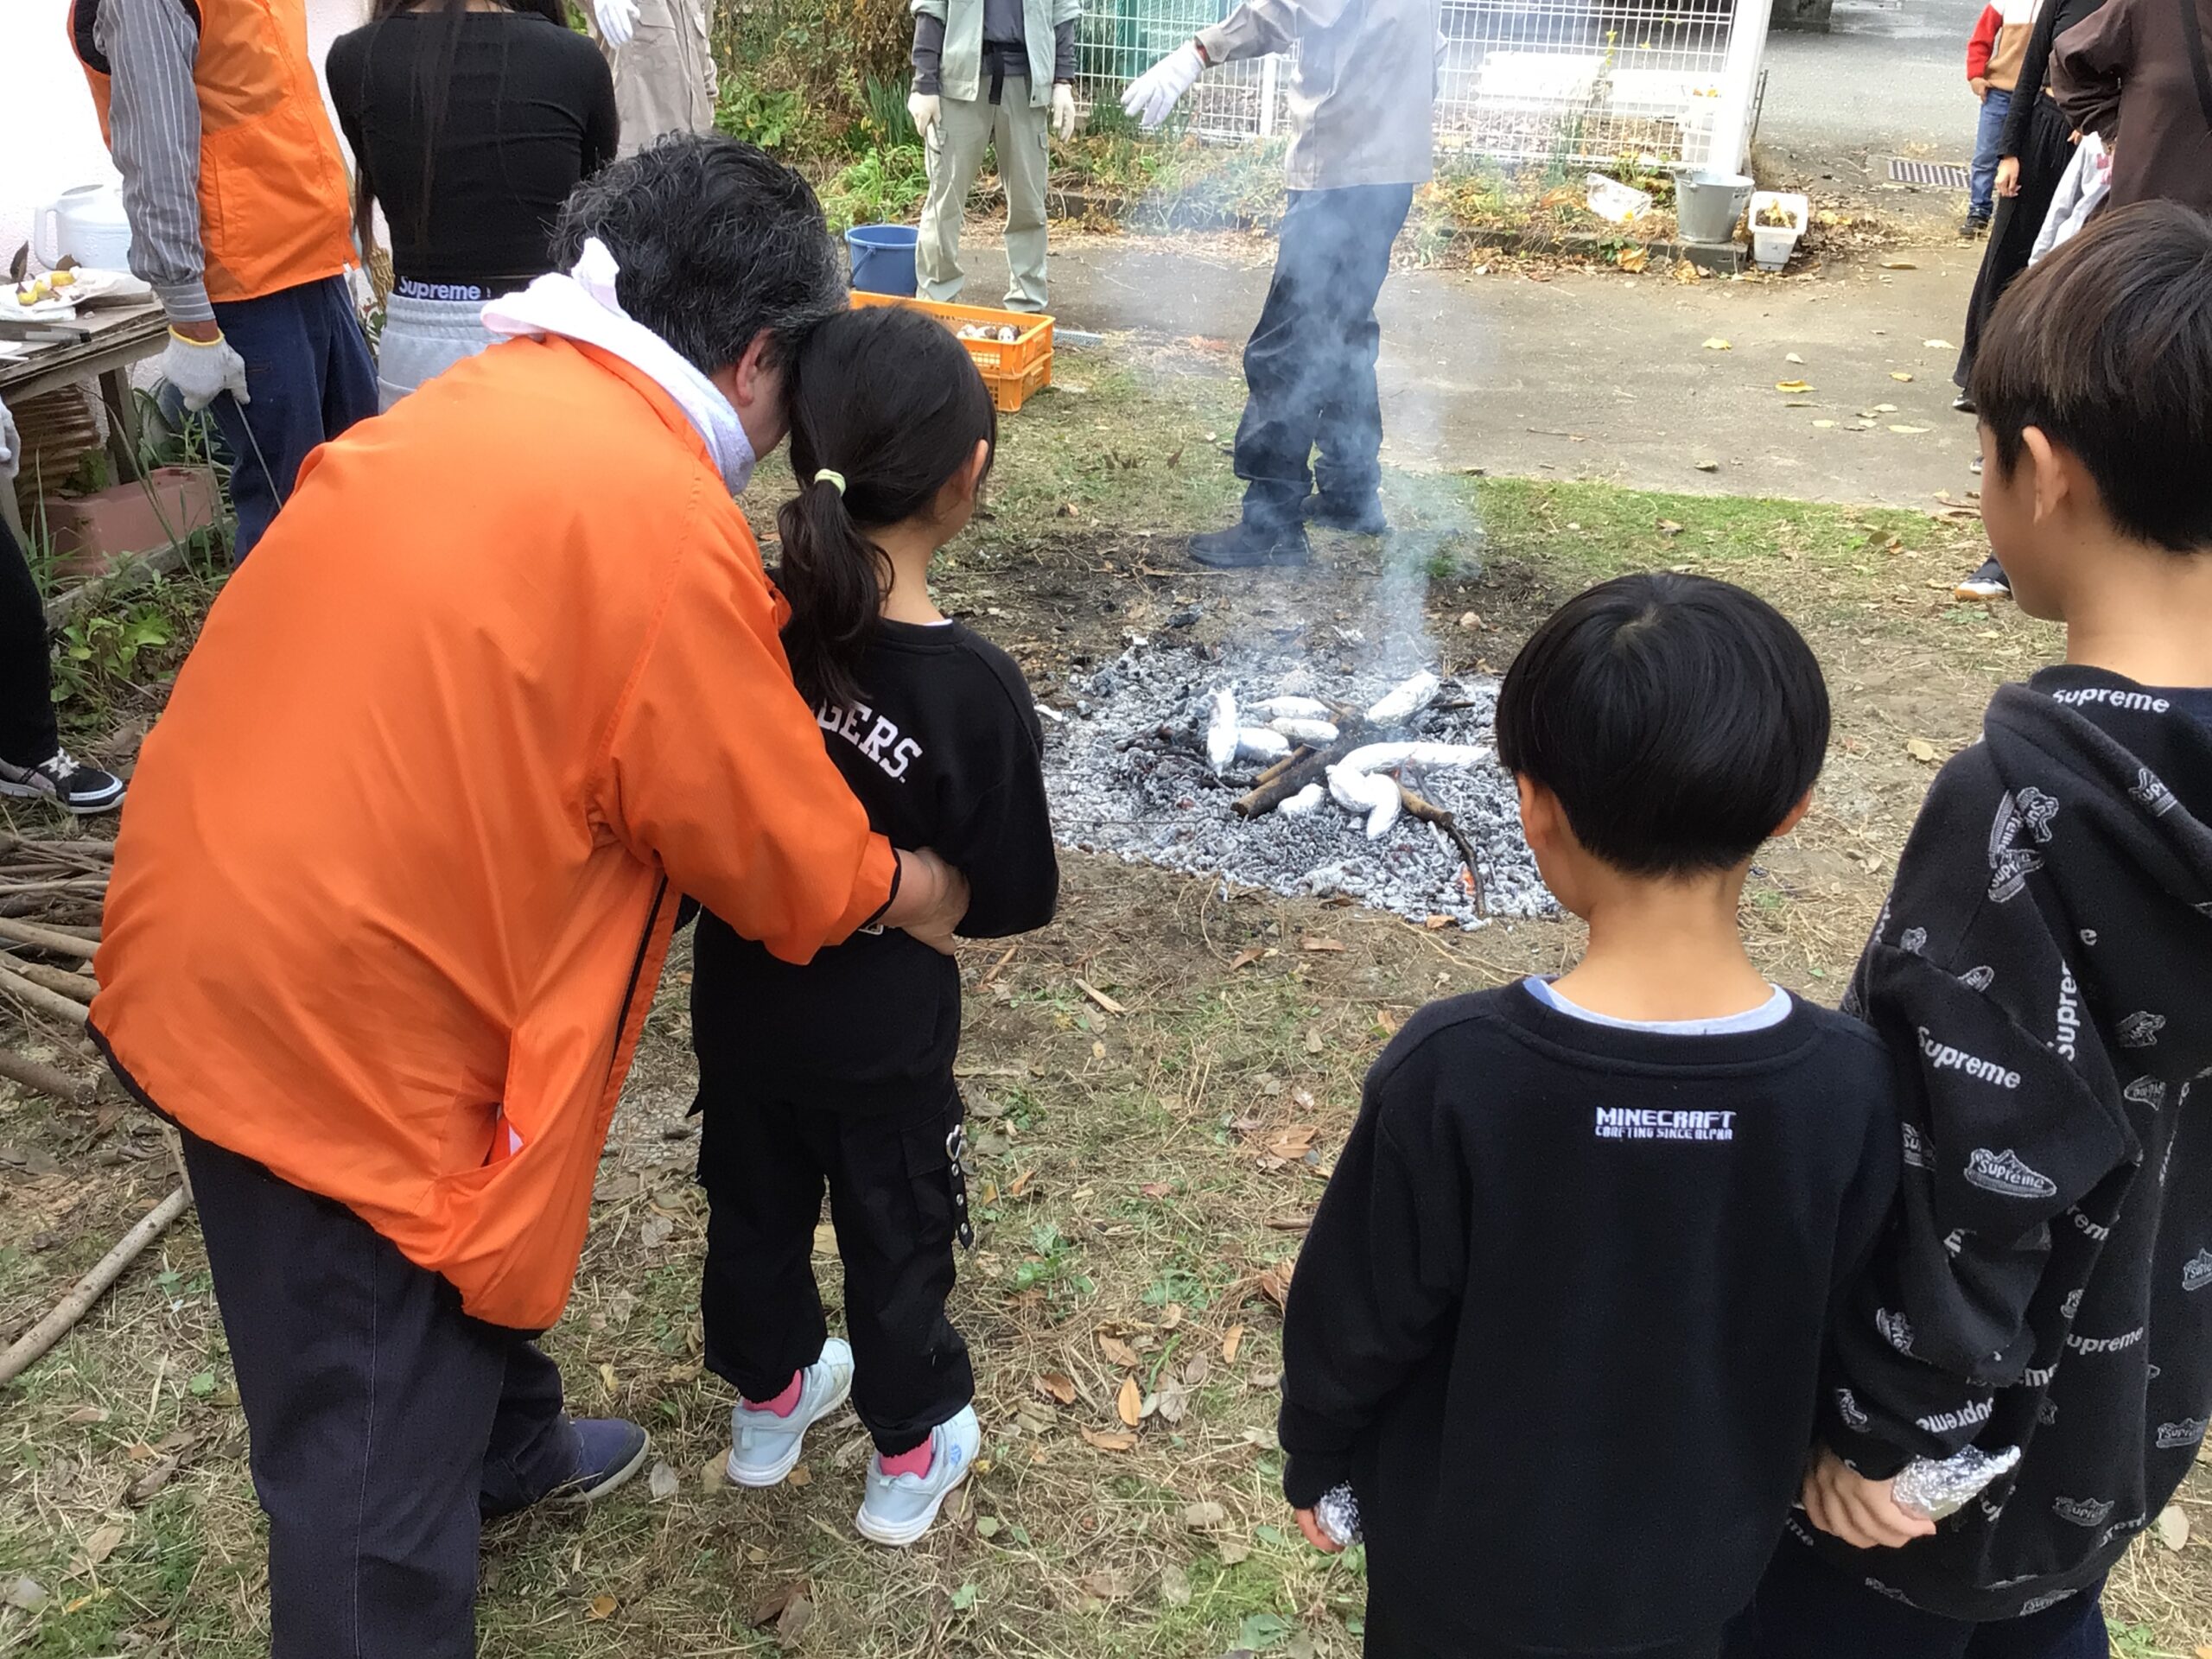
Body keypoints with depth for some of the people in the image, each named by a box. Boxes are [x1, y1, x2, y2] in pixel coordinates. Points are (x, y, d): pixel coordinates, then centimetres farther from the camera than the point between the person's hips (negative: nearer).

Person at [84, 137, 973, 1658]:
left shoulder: (467, 408, 5)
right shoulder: (664, 519, -20)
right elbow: (785, 845, -10)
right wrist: (914, 891, 9)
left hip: (209, 935, 10)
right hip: (338, 1013, -10)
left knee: (465, 1202, 32)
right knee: (376, 1462, 7)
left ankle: (510, 1446, 56)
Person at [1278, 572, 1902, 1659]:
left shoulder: (1455, 1071, -31)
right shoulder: (1846, 1083, -23)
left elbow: (1359, 1315, -17)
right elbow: (1840, 1327, -7)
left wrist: (1316, 1462, 4)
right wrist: (1749, 1472, 13)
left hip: (1469, 1557, -2)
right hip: (1699, 1561, 2)